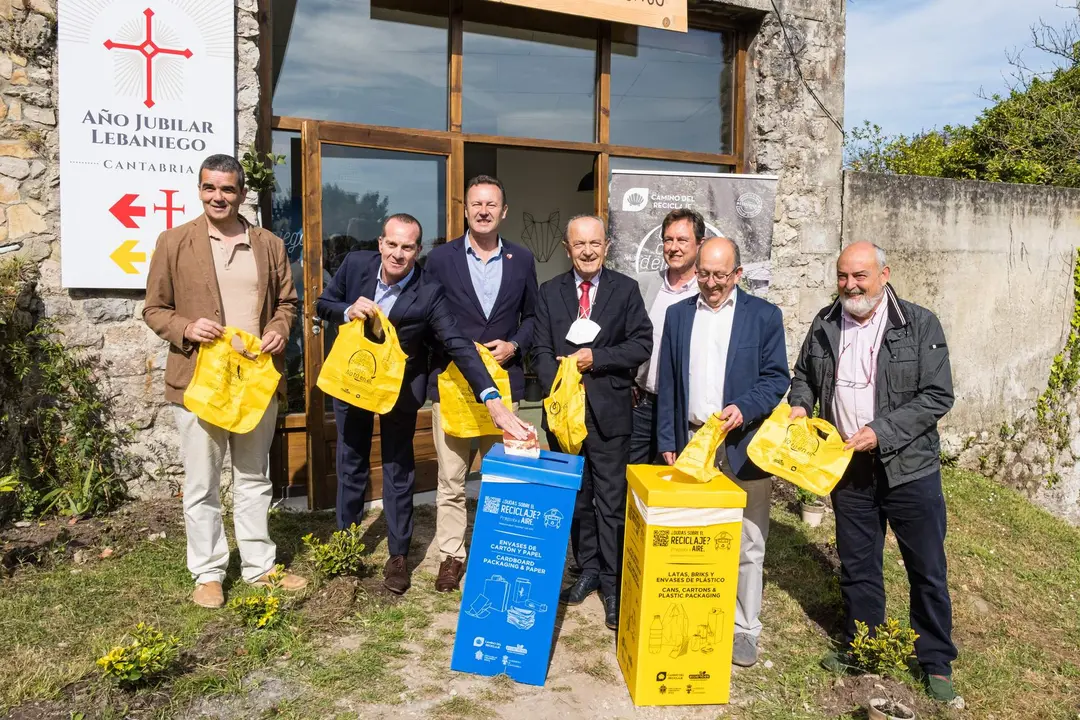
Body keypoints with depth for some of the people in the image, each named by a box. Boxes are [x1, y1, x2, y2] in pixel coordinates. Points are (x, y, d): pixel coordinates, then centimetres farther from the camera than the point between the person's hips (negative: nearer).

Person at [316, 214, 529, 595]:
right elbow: (323, 304, -1)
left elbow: (459, 346, -31)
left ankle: (398, 555, 23)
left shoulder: (429, 293, -26)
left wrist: (493, 399, -41)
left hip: (399, 387, -3)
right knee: (351, 464, 16)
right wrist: (348, 310, -25)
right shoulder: (355, 263, -16)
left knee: (398, 470, 7)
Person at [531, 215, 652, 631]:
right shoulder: (550, 292, 7)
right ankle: (588, 569, 29)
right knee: (575, 497, 13)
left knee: (612, 501, 1)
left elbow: (642, 344, -4)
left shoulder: (625, 290, 2)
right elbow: (541, 351, 2)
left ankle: (613, 582, 12)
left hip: (609, 409, -2)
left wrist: (596, 358, -15)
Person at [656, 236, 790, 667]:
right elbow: (667, 384, 10)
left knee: (747, 544, 5)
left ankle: (743, 627, 19)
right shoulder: (678, 314, 10)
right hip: (692, 442, 3)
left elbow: (777, 377, 0)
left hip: (743, 446, -2)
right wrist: (667, 442, 5)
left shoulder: (764, 316, 1)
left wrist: (744, 408, -18)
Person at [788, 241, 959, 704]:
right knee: (856, 567, 15)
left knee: (928, 570, 8)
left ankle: (937, 665, 27)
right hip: (849, 469, 3)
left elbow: (937, 396, -11)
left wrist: (881, 432, -19)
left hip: (909, 468, -3)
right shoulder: (825, 325, 3)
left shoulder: (920, 325, -9)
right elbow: (804, 374, 18)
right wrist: (801, 404, -2)